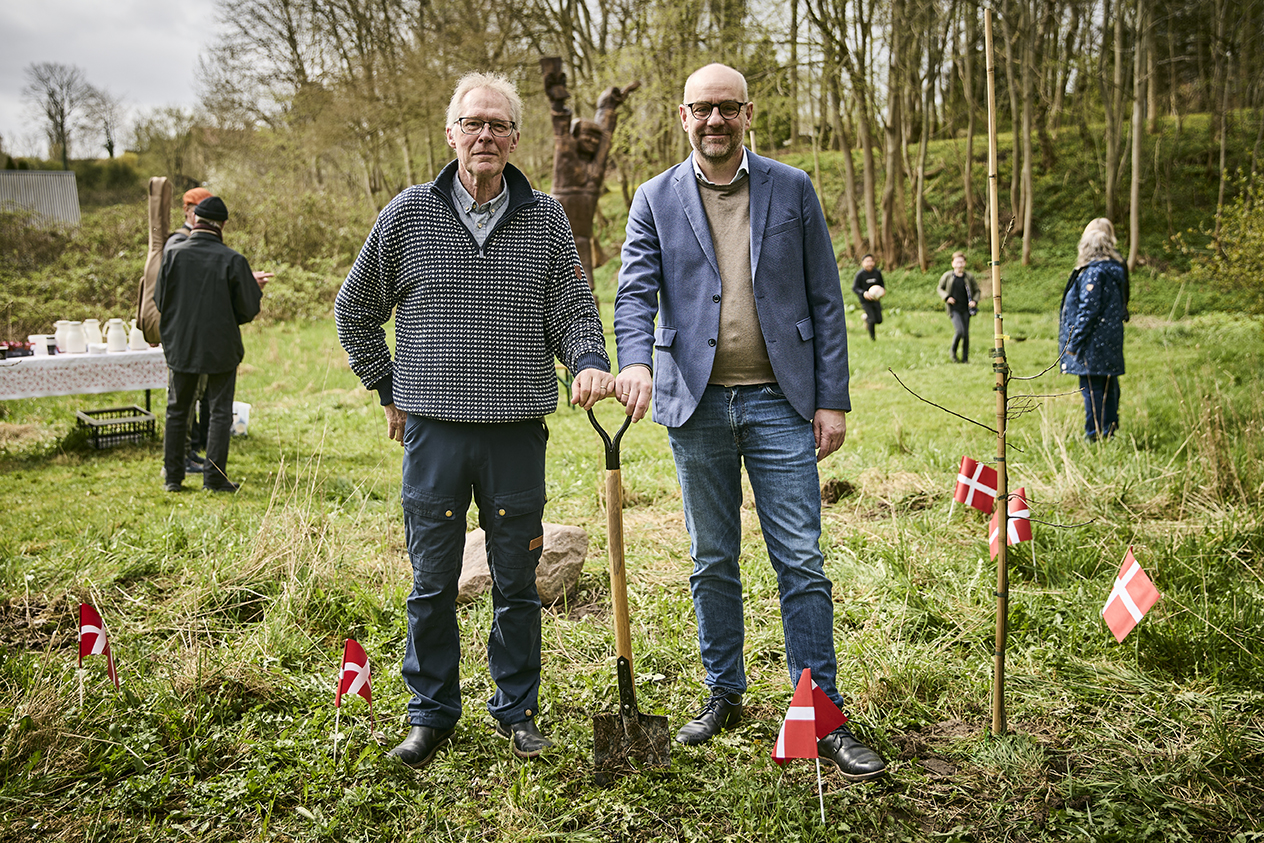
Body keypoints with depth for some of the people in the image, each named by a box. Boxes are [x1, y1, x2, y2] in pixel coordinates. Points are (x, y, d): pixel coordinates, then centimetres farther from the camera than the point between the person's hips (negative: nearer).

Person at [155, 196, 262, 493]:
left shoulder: (172, 254, -6)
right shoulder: (233, 261, -13)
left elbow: (159, 300, 1)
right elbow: (249, 309, -8)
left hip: (180, 345, 3)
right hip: (221, 347, -2)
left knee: (177, 411, 15)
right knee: (220, 412, 7)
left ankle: (173, 476, 19)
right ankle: (214, 477, 6)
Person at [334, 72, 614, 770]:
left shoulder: (545, 219, 4)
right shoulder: (409, 214, 2)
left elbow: (573, 308, 7)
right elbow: (355, 308, 12)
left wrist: (590, 360, -14)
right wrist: (387, 388, 9)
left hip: (518, 431, 1)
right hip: (433, 427, 0)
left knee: (516, 581, 10)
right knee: (432, 581, 9)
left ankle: (516, 710, 28)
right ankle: (432, 713, 26)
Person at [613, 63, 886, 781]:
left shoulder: (792, 189, 6)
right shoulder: (656, 199, 8)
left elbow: (825, 300, 5)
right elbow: (635, 290, -2)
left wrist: (833, 399, -2)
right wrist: (636, 360, -23)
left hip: (779, 399, -1)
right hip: (695, 401, 1)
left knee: (802, 562, 0)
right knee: (713, 562, 11)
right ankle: (725, 696, 27)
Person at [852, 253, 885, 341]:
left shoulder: (878, 273, -2)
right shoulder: (860, 274, -13)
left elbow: (881, 284, 12)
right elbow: (854, 288, -10)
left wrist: (883, 290, -10)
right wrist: (863, 293, -27)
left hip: (876, 300, 4)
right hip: (865, 301, -4)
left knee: (879, 320, 3)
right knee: (872, 320, -11)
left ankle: (865, 317, 35)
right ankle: (872, 337, 16)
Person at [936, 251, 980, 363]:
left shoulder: (969, 277, 3)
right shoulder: (947, 276, -1)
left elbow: (976, 290, 14)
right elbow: (940, 288, 12)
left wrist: (974, 301, -4)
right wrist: (947, 297, -7)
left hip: (966, 309, 2)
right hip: (954, 309, -2)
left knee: (966, 334, 3)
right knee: (959, 331, -18)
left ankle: (965, 358, 15)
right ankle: (953, 351, 8)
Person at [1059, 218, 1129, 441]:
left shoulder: (1094, 271, -17)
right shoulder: (1116, 268, 11)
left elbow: (1088, 309, -19)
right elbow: (1120, 305, 16)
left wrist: (1074, 341, -14)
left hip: (1093, 344, -9)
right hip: (1111, 343, 9)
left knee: (1092, 389, -3)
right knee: (1108, 387, 14)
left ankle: (1094, 435, 0)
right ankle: (1110, 431, 23)